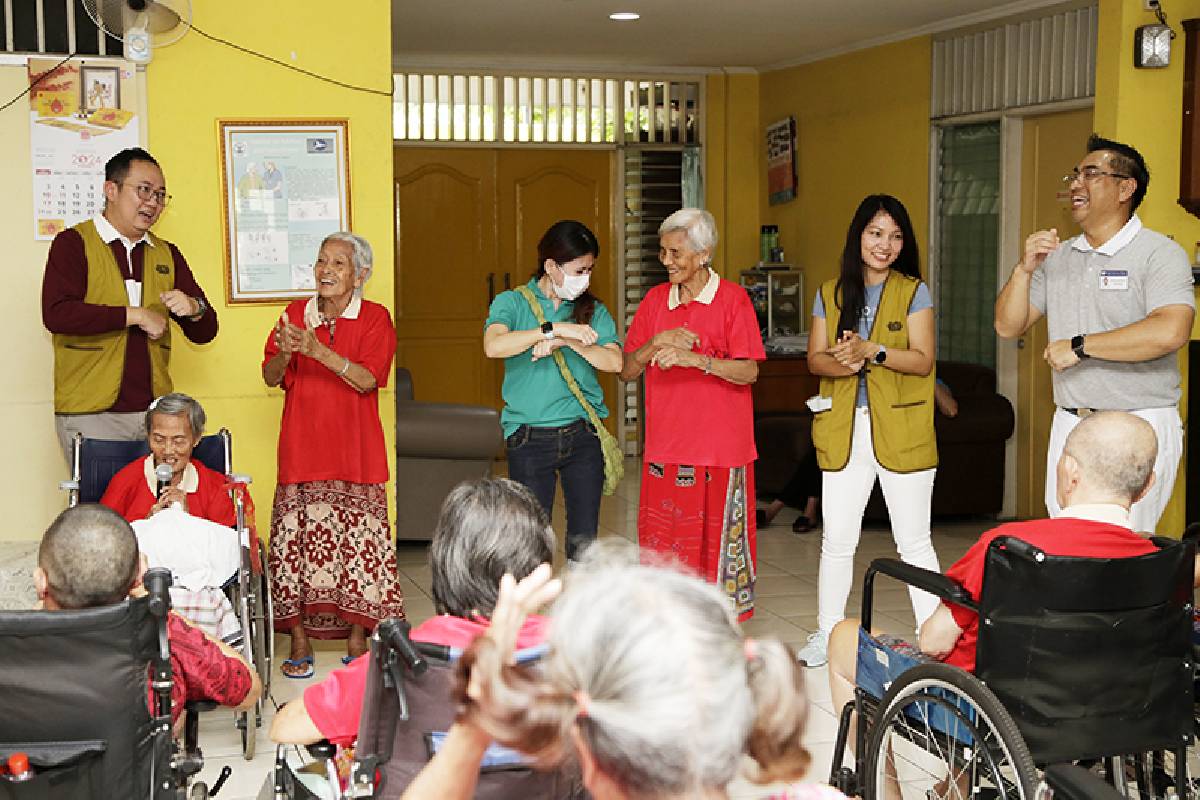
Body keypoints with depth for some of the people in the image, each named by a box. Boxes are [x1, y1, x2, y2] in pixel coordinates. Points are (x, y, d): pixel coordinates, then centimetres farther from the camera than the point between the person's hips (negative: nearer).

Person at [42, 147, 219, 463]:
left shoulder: (167, 254, 17)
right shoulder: (73, 243, 1)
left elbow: (205, 332, 15)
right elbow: (56, 314, -16)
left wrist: (194, 308, -8)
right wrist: (135, 315, -12)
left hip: (155, 412, 5)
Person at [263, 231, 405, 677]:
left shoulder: (374, 318, 1)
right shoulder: (296, 314, 9)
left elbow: (368, 379, -12)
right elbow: (270, 377, 5)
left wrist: (318, 350, -23)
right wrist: (285, 353, -17)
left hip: (354, 450, -2)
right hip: (302, 448, 2)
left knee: (357, 537, -4)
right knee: (297, 537, -3)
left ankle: (357, 641, 8)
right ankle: (299, 642, 7)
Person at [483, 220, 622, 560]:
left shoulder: (593, 310, 9)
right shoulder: (512, 303, 0)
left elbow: (614, 361, -5)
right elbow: (493, 346, -21)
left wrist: (566, 342, -17)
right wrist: (555, 329, -25)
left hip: (582, 436, 3)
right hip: (529, 440, -3)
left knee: (584, 541, 7)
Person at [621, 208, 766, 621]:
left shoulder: (732, 298, -2)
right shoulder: (655, 300, 11)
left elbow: (749, 371, -10)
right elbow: (627, 370, 9)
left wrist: (696, 359, -23)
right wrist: (657, 344, -9)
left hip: (721, 447, -4)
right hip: (665, 445, 4)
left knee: (720, 539, 0)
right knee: (662, 543, 5)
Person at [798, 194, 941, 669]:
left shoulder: (913, 292, 1)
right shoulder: (830, 294, 10)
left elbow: (923, 360, -7)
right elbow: (815, 358, 6)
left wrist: (872, 351, -23)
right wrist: (841, 364, -16)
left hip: (900, 430, -3)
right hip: (843, 430, 3)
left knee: (914, 542, 2)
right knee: (836, 540, 8)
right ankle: (827, 633, 20)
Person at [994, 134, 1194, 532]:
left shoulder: (1159, 253, -7)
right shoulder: (1057, 257, 13)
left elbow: (1170, 332, -24)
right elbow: (1007, 326, 12)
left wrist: (1080, 346, -17)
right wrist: (1025, 269, -4)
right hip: (1069, 425, 6)